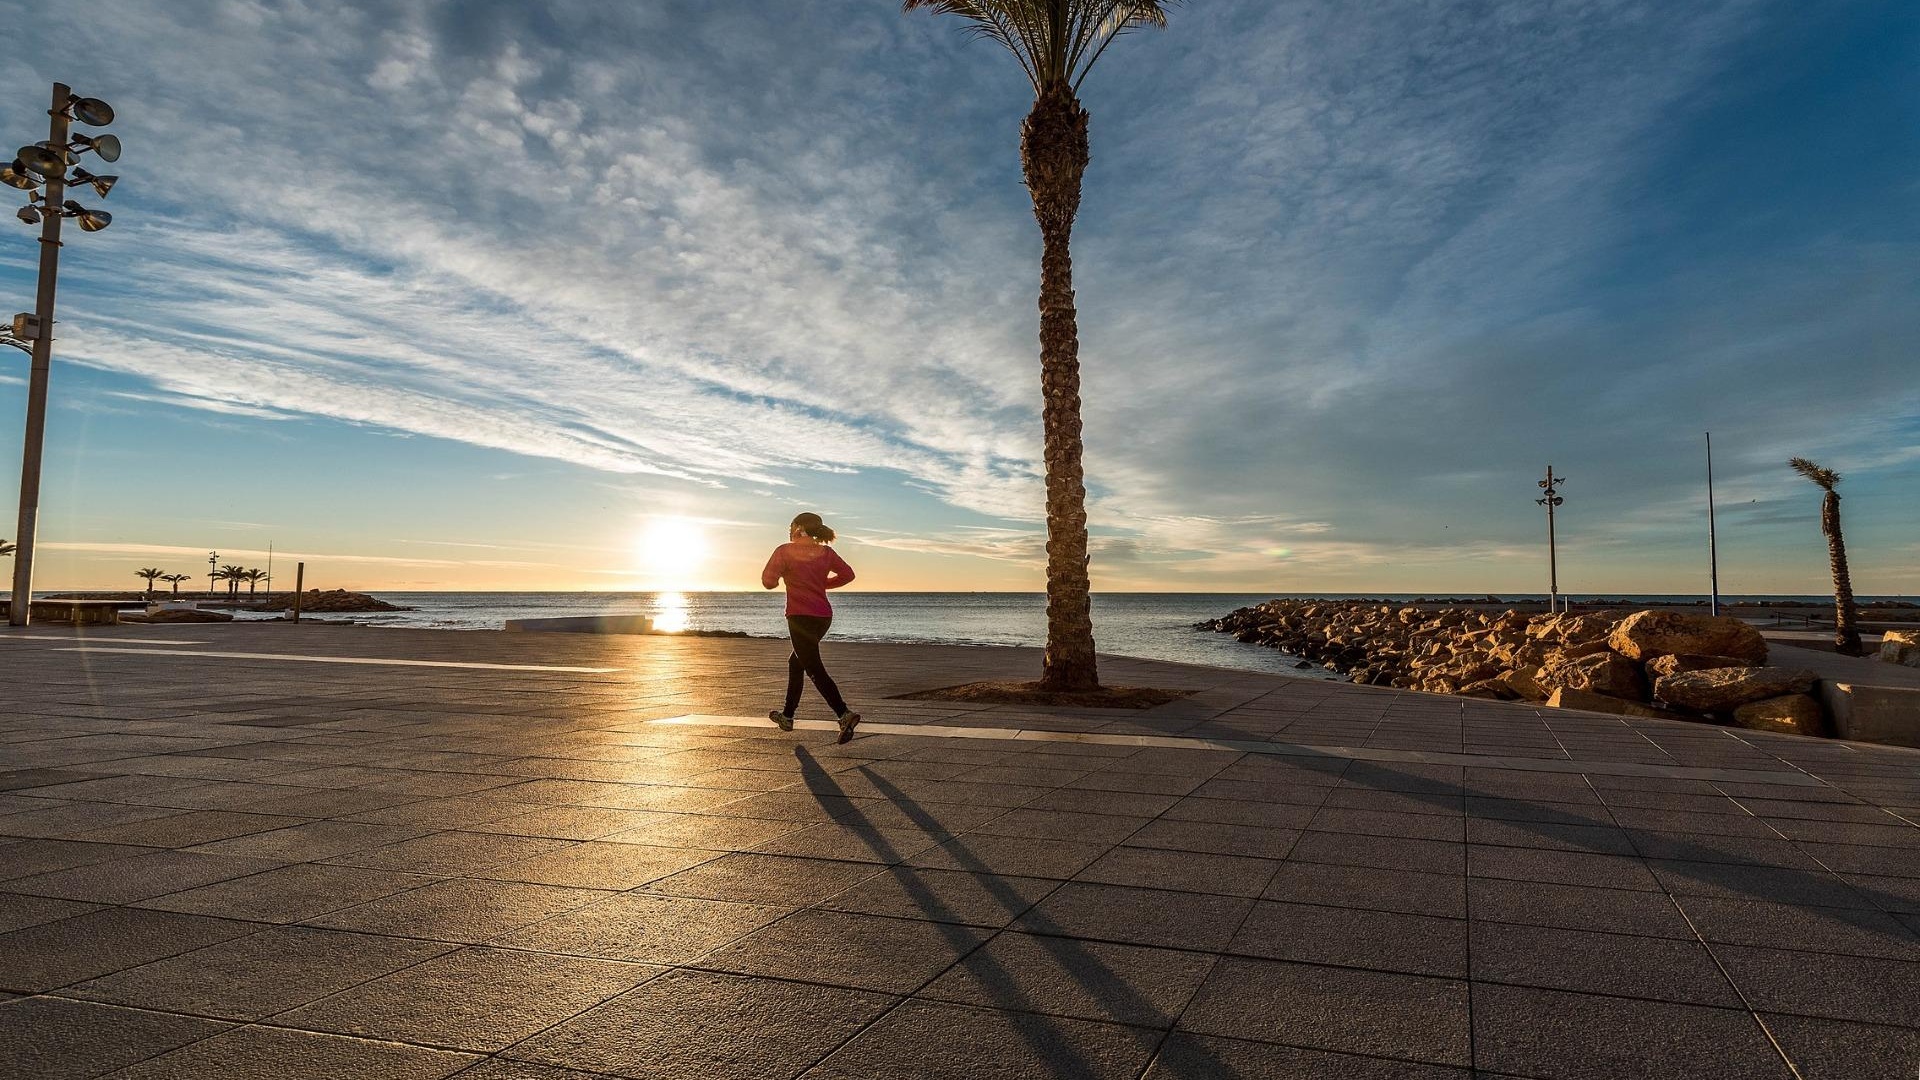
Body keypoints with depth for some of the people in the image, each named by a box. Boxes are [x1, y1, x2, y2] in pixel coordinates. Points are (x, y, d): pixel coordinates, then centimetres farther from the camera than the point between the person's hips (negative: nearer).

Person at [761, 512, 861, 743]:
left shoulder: (785, 551, -7)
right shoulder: (826, 553, 8)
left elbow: (768, 581, -11)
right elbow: (847, 574, 7)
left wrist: (783, 573, 11)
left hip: (800, 616, -7)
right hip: (824, 616, 7)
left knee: (814, 669, -9)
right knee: (796, 662, 23)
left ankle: (844, 714, -26)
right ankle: (788, 716, 32)